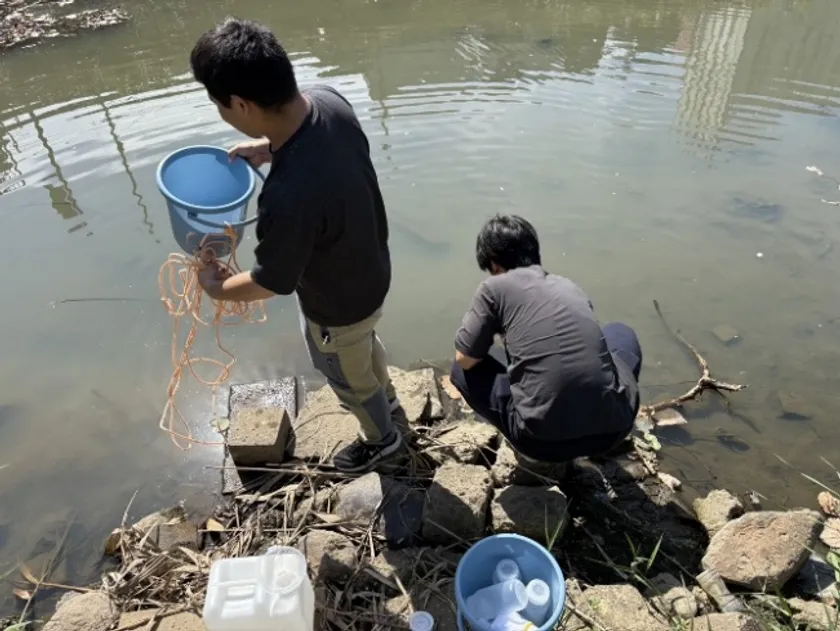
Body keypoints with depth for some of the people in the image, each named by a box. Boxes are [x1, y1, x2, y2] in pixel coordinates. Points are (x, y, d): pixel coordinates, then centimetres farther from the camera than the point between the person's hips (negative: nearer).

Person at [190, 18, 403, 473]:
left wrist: (217, 288, -6)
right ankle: (384, 397, 67)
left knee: (348, 376, 25)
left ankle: (381, 438, 56)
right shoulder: (327, 100, -20)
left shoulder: (289, 197, -43)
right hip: (372, 273, 7)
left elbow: (272, 282, -24)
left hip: (338, 306, -7)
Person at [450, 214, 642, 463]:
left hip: (543, 440, -4)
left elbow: (465, 359, 5)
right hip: (613, 427, 5)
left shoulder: (495, 286, 2)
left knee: (463, 370, 19)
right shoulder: (569, 286, 18)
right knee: (622, 334, 32)